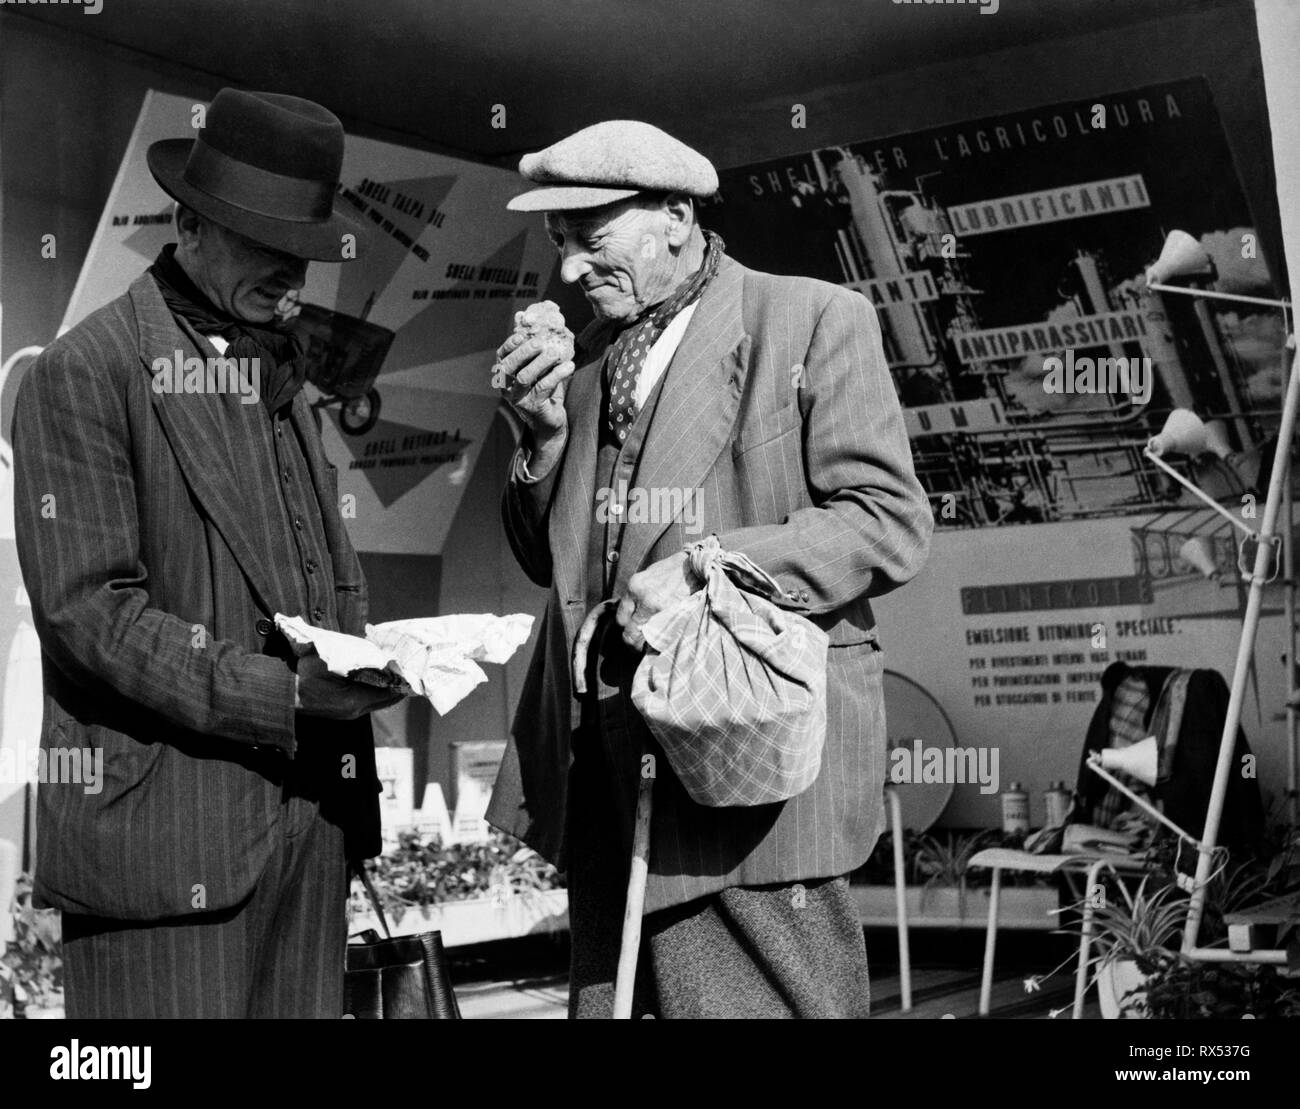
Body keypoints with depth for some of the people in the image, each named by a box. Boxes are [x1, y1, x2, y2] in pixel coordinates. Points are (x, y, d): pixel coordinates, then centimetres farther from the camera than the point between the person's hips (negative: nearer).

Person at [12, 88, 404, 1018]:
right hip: (166, 825, -6)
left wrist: (357, 678, 2)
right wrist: (273, 694, -20)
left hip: (309, 805, 7)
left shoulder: (283, 364, 17)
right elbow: (86, 607, -14)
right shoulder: (85, 372, -7)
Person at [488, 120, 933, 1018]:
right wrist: (545, 436, 1)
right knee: (608, 1001, 10)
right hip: (602, 772, 6)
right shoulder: (588, 355, 16)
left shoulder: (814, 320, -2)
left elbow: (892, 522, -8)